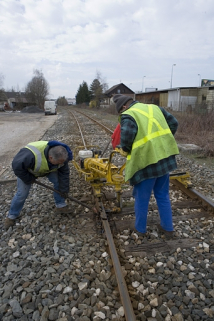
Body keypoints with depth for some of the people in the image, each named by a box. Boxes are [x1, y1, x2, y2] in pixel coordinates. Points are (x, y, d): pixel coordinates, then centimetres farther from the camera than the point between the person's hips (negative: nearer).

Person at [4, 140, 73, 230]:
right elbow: (16, 166, -36)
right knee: (22, 193, 0)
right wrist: (28, 179, -24)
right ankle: (12, 215, 24)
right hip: (26, 169, -4)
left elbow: (64, 173, -18)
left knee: (59, 182, -9)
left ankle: (60, 206, 12)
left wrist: (64, 190, -12)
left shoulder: (61, 156, -31)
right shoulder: (31, 155, -50)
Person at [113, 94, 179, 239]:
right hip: (164, 156, 7)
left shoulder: (128, 115, -7)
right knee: (163, 195, 21)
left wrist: (127, 150, 1)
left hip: (146, 161, -6)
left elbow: (126, 140, -20)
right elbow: (174, 123, 14)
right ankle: (168, 228, 32)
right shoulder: (155, 108, 13)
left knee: (142, 198, 13)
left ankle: (140, 229, 31)